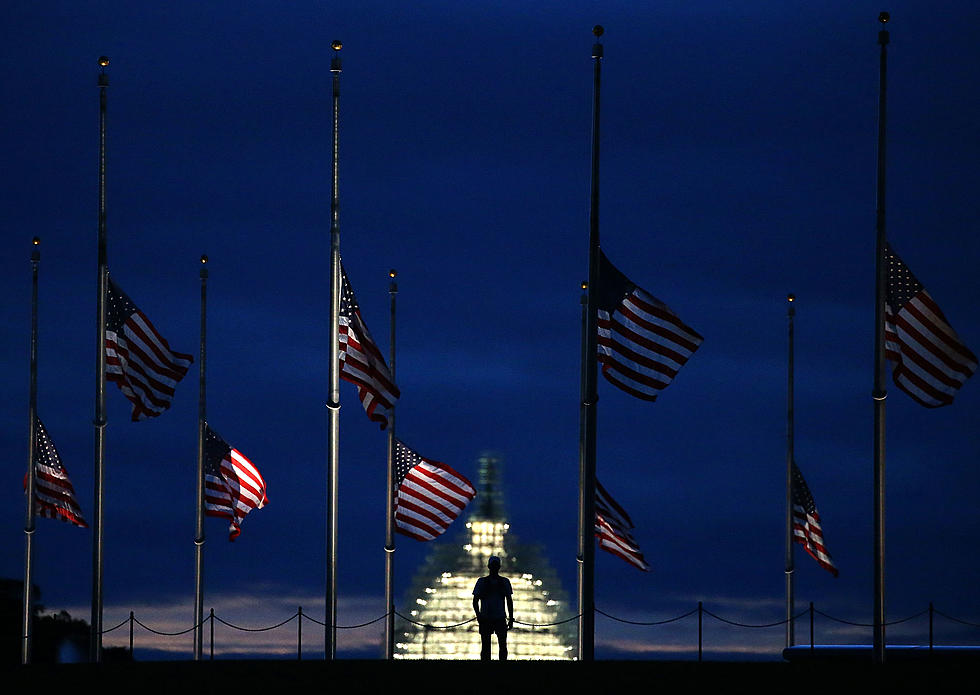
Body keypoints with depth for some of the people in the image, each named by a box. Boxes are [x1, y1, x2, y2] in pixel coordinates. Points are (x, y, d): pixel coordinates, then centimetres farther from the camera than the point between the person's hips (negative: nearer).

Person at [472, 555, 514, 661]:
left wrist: (511, 618, 7)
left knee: (503, 646, -4)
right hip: (485, 619, -1)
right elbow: (475, 600, 4)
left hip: (500, 618, 1)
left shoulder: (505, 582, 8)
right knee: (486, 647, 0)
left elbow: (509, 601, 12)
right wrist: (478, 614, -12)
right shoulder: (482, 581, 4)